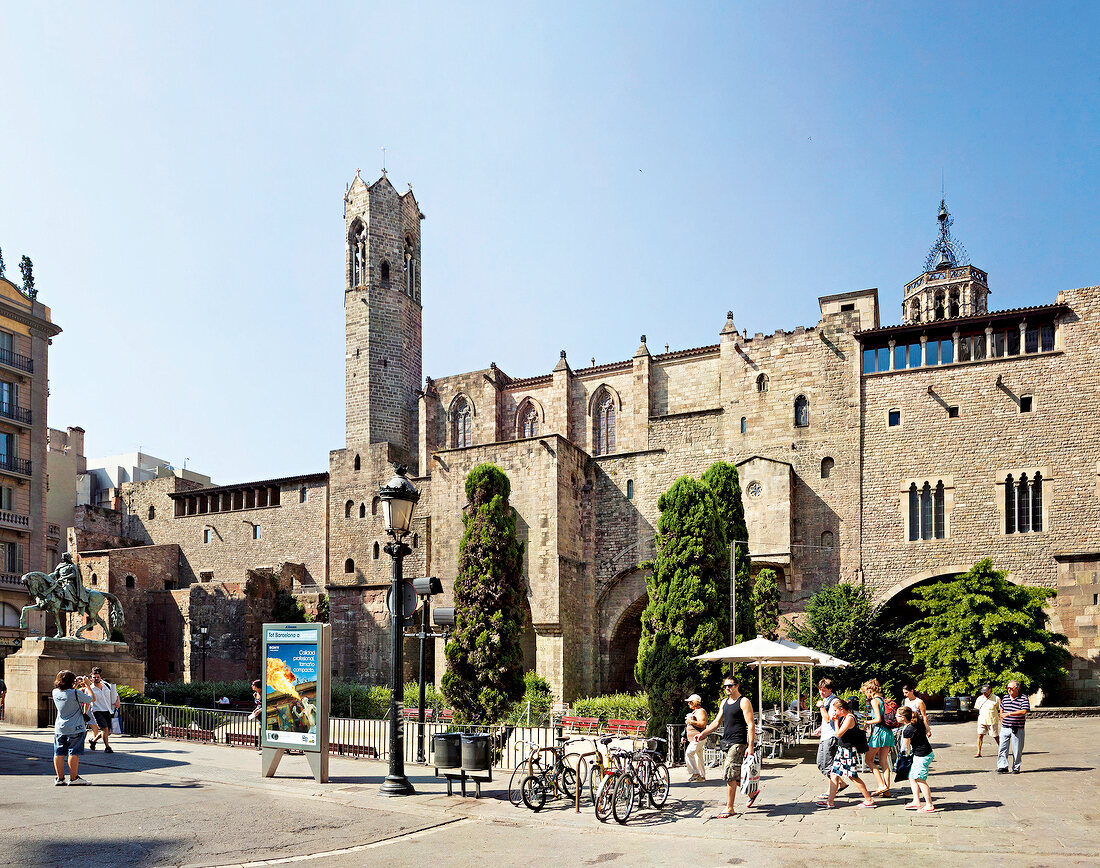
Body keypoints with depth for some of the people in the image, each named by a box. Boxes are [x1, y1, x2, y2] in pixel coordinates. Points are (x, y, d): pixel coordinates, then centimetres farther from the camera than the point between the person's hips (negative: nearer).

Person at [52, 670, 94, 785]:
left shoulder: (56, 692, 2)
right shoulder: (76, 693, -16)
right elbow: (92, 699, -6)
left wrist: (76, 685, 26)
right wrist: (87, 685, 3)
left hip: (59, 728, 6)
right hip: (75, 728, -6)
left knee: (59, 753, 8)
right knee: (73, 753, -1)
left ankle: (60, 778, 12)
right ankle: (73, 778, 2)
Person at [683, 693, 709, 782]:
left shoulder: (701, 711, -12)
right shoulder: (694, 711, 20)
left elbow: (702, 724, -25)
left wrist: (691, 721, -22)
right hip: (693, 739, 11)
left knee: (688, 754, -17)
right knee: (699, 757, 12)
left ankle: (695, 773, -17)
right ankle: (702, 776, 16)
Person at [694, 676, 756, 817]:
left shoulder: (744, 702, -7)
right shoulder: (724, 702, 16)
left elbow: (751, 725, -13)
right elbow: (717, 722, 22)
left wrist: (750, 746, -20)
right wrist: (702, 734, 11)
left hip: (738, 743, -8)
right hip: (727, 742, 8)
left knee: (730, 775, -11)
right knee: (736, 776, 13)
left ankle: (729, 809, -5)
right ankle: (752, 793, 37)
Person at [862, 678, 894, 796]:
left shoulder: (875, 701, -10)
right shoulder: (884, 699, 14)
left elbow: (878, 719, -18)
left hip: (879, 731, -8)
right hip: (888, 732, 8)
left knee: (868, 759, 2)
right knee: (883, 761, 10)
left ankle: (882, 785, -7)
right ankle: (887, 790, 7)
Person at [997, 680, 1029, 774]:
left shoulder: (1023, 698, -5)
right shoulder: (1005, 698, 11)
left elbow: (1024, 711, -17)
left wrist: (1009, 714, -21)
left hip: (1017, 729, -4)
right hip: (1005, 728, 4)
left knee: (1017, 750, 3)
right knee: (1003, 747, -4)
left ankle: (1016, 768, 14)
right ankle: (1003, 767, -3)